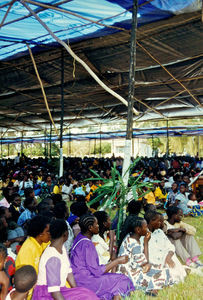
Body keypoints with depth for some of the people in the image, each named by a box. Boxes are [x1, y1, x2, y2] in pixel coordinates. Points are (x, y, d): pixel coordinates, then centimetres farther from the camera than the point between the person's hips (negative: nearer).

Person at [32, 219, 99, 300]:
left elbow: (68, 272, 8)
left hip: (60, 290, 8)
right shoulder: (53, 258, -25)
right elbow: (54, 292, -25)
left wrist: (77, 292, 4)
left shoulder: (61, 247, 2)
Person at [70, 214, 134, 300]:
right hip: (85, 282, -9)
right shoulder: (87, 245, -22)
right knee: (121, 281, -9)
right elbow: (96, 271, -20)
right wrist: (118, 261, -13)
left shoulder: (80, 237, 6)